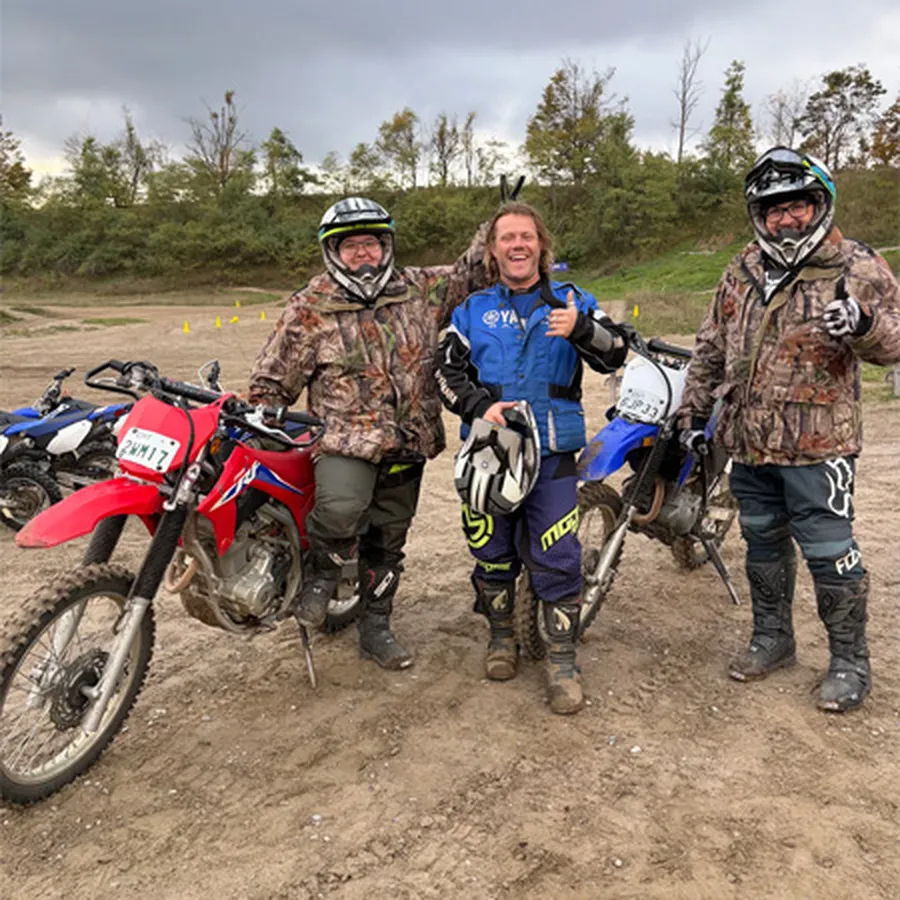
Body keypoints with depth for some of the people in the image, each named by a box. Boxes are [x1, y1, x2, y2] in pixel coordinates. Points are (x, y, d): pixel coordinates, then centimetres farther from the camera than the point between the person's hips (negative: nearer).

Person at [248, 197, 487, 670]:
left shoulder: (421, 289, 6)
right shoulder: (309, 309, -3)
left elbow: (470, 271, 19)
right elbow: (272, 379, 1)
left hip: (406, 444, 4)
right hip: (346, 438, -4)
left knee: (388, 541, 14)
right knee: (341, 509, -33)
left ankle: (375, 628, 34)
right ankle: (321, 573, 0)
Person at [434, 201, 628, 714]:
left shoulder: (571, 301, 7)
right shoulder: (473, 310, 12)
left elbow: (614, 355, -6)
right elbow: (448, 371, 7)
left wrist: (580, 329, -27)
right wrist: (480, 407, -11)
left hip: (552, 452, -2)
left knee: (557, 557, -4)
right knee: (493, 551, 12)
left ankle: (563, 662, 9)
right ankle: (502, 637, 32)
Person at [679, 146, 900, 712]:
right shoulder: (742, 272, 11)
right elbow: (712, 348, 17)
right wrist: (695, 411, 15)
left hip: (817, 446, -6)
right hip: (749, 442, 6)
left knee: (830, 554, -1)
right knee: (763, 544, 18)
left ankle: (850, 661, 18)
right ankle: (773, 639, 36)